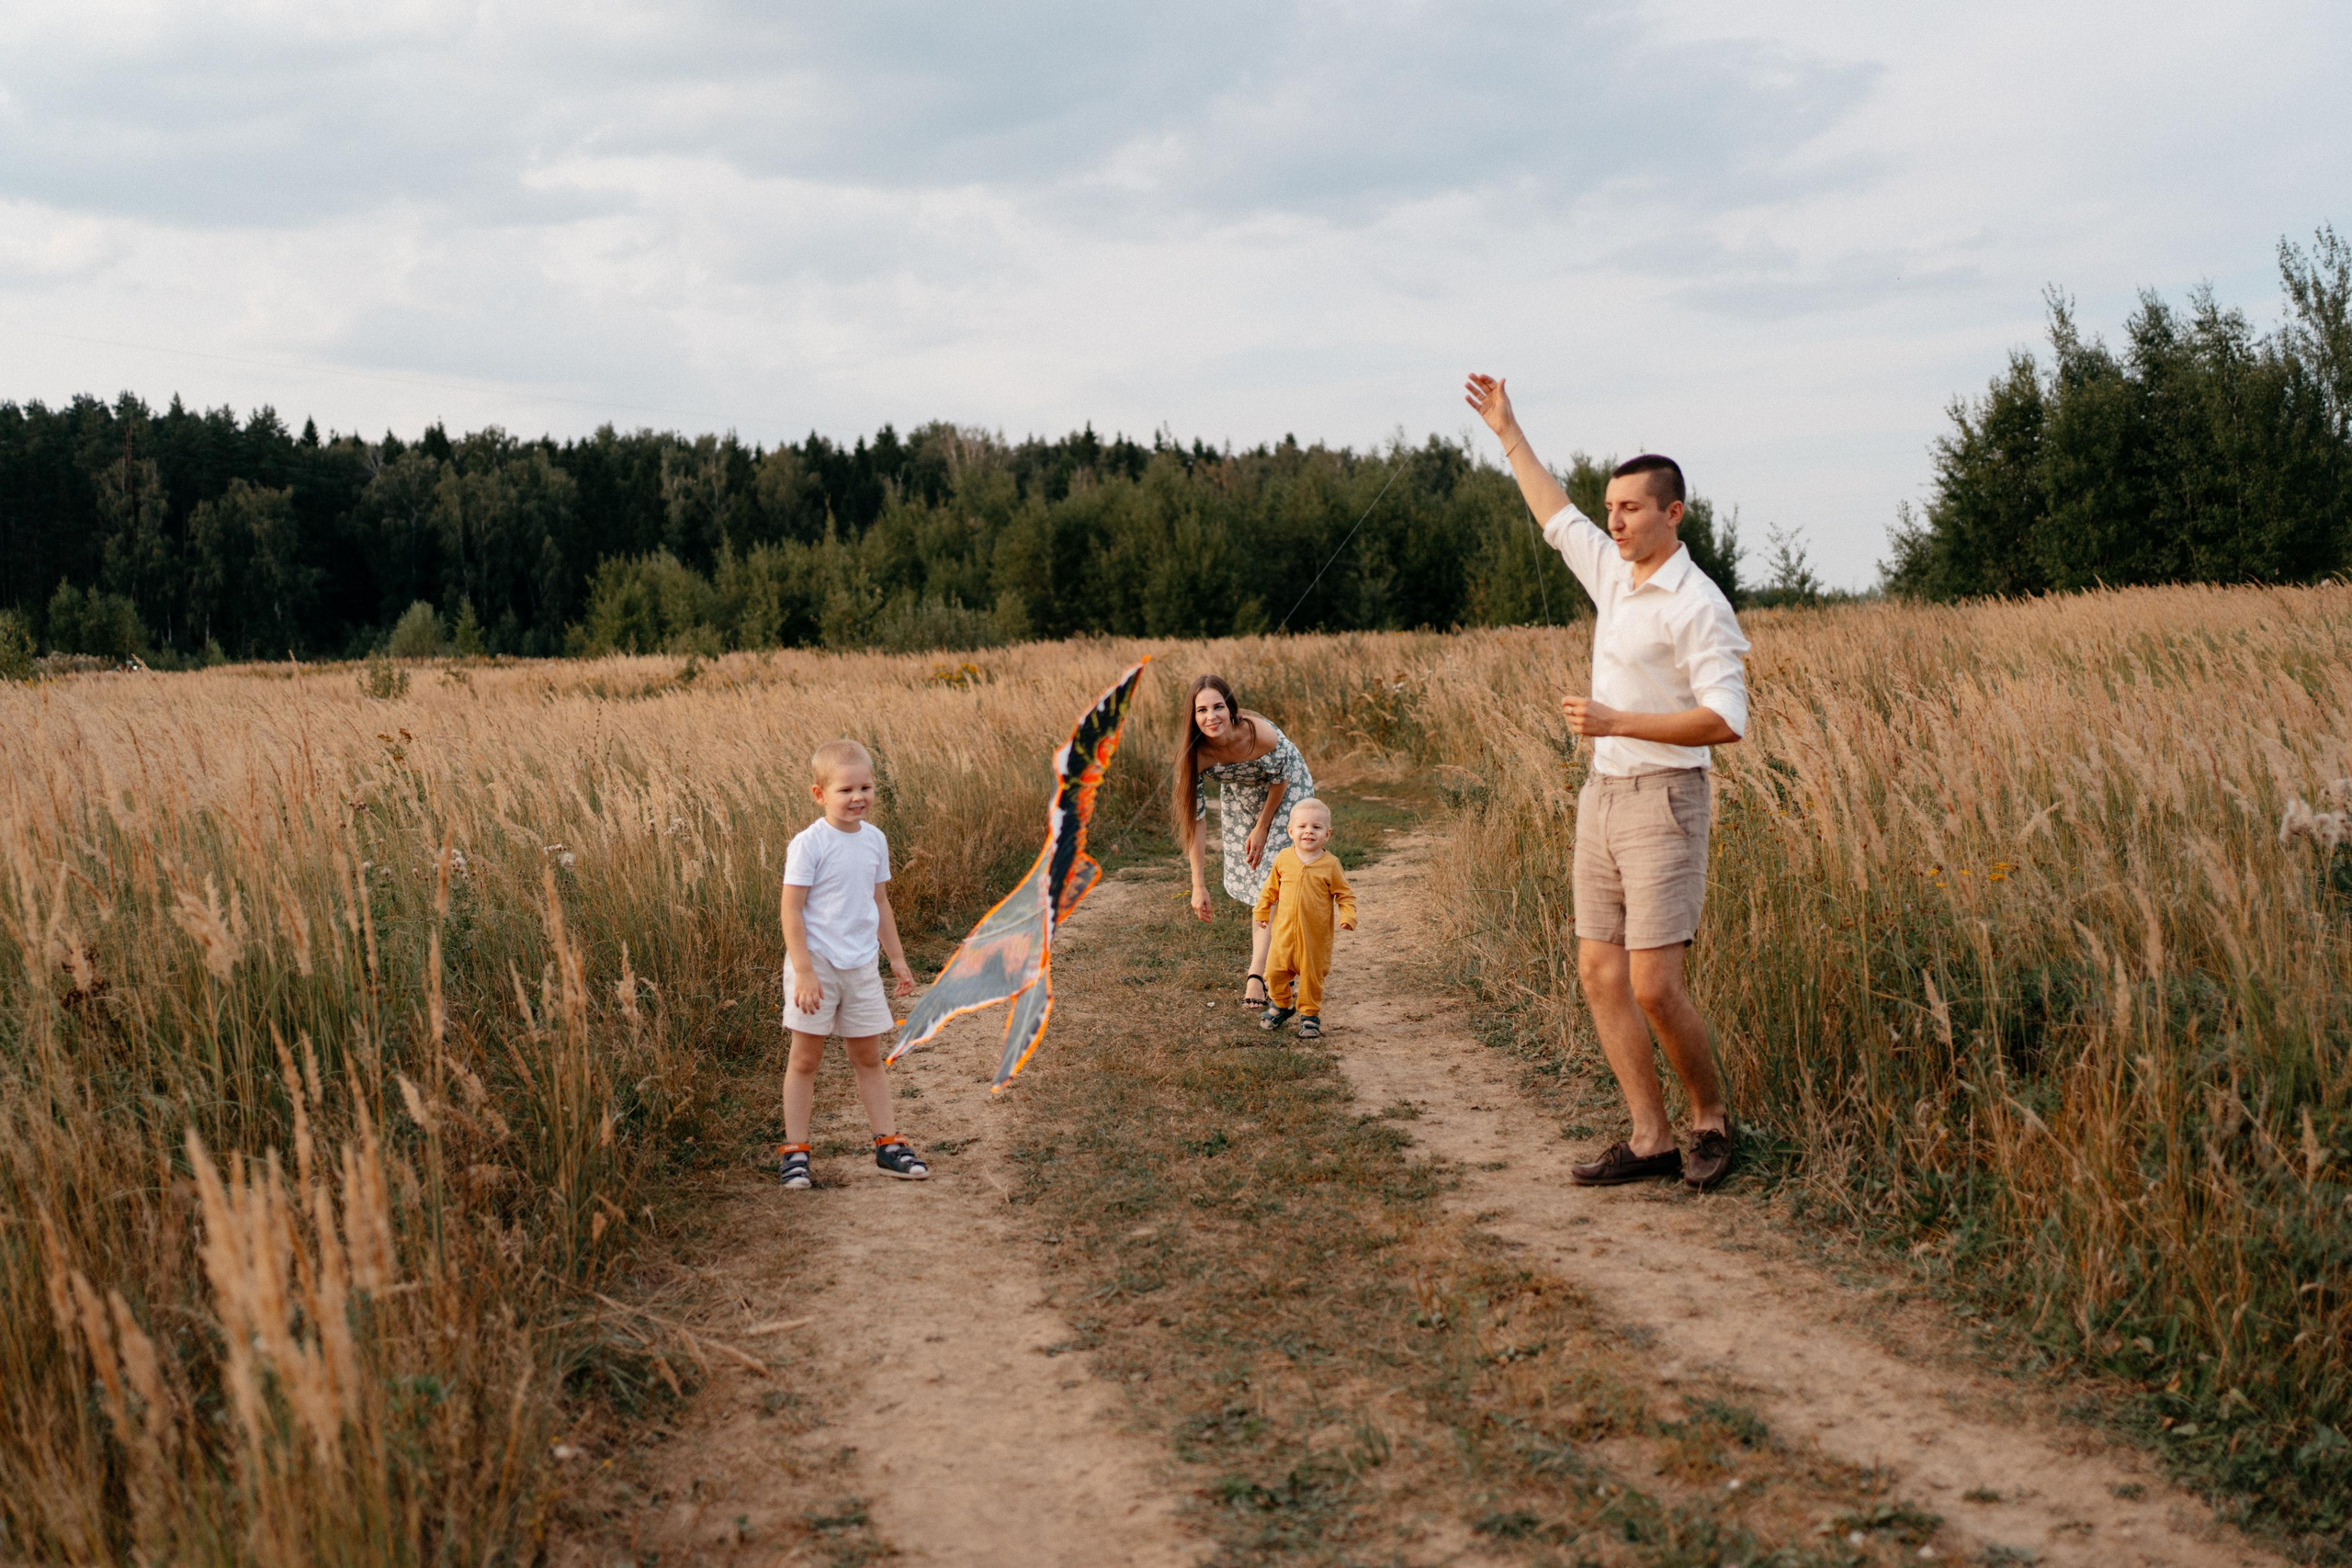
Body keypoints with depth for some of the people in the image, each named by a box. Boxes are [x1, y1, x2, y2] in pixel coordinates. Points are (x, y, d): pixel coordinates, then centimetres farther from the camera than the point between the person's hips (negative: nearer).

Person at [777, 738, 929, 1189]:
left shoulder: (875, 840, 5)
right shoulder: (808, 844, -14)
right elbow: (791, 911, -14)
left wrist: (897, 958, 18)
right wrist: (804, 972, -19)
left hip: (861, 966, 5)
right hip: (816, 965, -5)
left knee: (869, 1057, 13)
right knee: (805, 1058, 4)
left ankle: (888, 1145, 20)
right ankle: (795, 1151, 12)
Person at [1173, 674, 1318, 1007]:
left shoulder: (1260, 734, -40)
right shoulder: (1196, 754, -31)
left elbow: (1281, 779, -19)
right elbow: (1193, 819, -26)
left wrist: (1262, 827, -11)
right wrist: (1198, 885, -27)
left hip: (1285, 791, -3)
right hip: (1238, 795, 3)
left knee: (1271, 877, -12)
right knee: (1246, 872, 12)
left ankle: (1258, 974, -14)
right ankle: (1268, 945, 37)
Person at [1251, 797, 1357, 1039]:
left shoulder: (1330, 864, -8)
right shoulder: (1283, 859, -1)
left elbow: (1345, 894, -1)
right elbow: (1271, 888, 13)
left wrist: (1348, 916, -15)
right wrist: (1262, 912, 14)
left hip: (1315, 936, -2)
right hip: (1284, 930, 2)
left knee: (1312, 975, 6)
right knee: (1275, 970, 4)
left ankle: (1310, 1015, 24)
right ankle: (1280, 1006, 29)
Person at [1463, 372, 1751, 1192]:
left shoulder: (1697, 605, -12)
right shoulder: (1615, 575, 12)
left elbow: (1726, 719, -19)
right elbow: (1557, 516, 29)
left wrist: (1617, 720, -21)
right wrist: (1508, 432, 32)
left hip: (1664, 802, -8)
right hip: (1602, 794, 8)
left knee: (1654, 984, -11)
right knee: (1600, 972, 3)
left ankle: (1712, 1119, 10)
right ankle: (1650, 1138, 7)